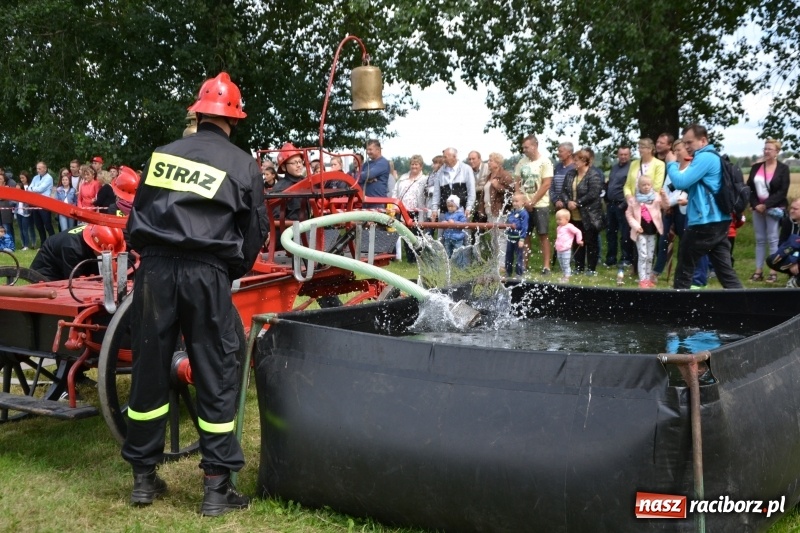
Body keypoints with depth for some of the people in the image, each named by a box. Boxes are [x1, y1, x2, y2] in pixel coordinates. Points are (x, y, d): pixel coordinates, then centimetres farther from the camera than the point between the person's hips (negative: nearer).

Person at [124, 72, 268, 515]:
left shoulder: (163, 155, 14)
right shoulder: (243, 166, 6)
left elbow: (137, 215, 17)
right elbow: (255, 231, 9)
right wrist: (232, 273, 23)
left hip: (155, 268, 3)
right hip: (207, 273, -3)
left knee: (149, 369, 12)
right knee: (215, 376, 4)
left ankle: (143, 477, 23)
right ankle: (217, 486, 7)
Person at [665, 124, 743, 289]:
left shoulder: (705, 158, -13)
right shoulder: (714, 157, 19)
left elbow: (681, 182, -19)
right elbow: (691, 185, 24)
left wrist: (671, 164, -3)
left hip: (704, 223, -10)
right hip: (718, 222, 10)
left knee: (684, 269, 4)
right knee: (725, 269, 6)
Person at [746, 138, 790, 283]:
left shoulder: (783, 169, -4)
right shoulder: (756, 167, 8)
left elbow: (783, 192, -11)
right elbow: (749, 188, 6)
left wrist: (766, 205, -17)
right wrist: (755, 204, -8)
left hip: (773, 209, -4)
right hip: (758, 208, 4)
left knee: (772, 240, -5)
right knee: (760, 240, 6)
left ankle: (773, 272, -1)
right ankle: (758, 272, 8)